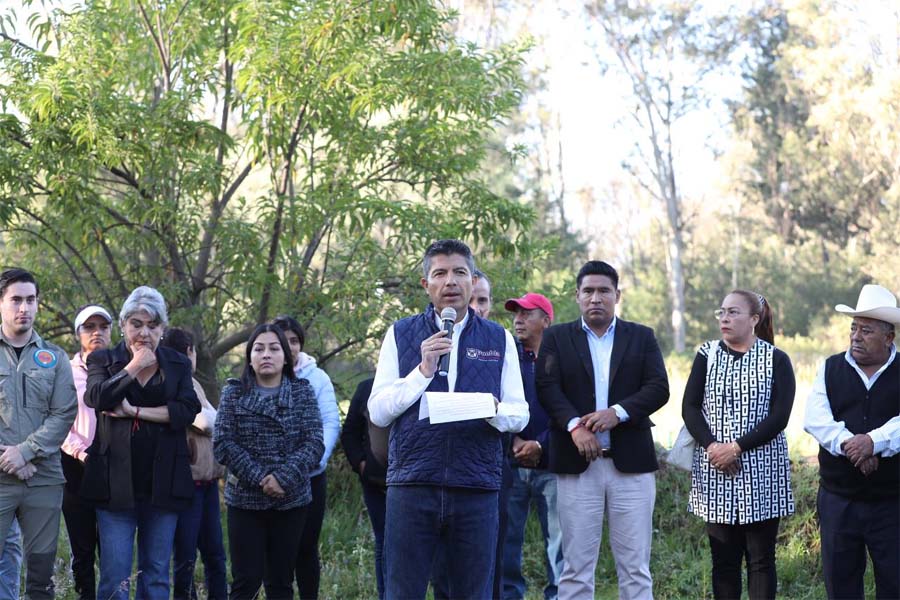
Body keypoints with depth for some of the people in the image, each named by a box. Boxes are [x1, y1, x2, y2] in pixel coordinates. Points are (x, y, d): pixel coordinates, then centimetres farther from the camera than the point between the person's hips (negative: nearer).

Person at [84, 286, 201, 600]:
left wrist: (135, 411, -12)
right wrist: (135, 366, -9)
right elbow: (97, 398, -13)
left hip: (163, 481, 2)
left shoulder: (177, 364, 11)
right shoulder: (103, 359, 7)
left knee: (156, 574, 7)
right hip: (117, 480, -2)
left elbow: (188, 409, -6)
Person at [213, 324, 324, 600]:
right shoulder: (234, 392, 4)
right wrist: (259, 478, -16)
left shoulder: (302, 391, 6)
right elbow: (223, 443, -5)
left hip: (291, 500, 1)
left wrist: (284, 478, -18)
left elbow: (314, 443, -4)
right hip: (245, 499, -1)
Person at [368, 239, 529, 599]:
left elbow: (519, 414, 9)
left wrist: (494, 410, -14)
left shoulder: (500, 340, 12)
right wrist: (423, 371, -10)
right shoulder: (400, 335, 8)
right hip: (412, 484, -1)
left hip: (477, 487, 1)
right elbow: (377, 411, 3)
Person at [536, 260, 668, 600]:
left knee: (635, 566, 2)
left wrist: (618, 412, -16)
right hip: (577, 464, 0)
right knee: (576, 567, 1)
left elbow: (658, 388, 0)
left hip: (630, 464, 1)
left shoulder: (642, 337, 11)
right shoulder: (556, 338, 10)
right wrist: (574, 425, -20)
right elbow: (546, 387, -3)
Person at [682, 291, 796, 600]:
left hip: (761, 473, -2)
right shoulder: (707, 354, 9)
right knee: (723, 559, 4)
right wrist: (711, 446, -13)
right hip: (715, 472, 2)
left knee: (761, 559, 1)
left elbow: (779, 416, -8)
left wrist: (736, 447, -15)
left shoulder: (776, 360, 1)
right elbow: (690, 407, 2)